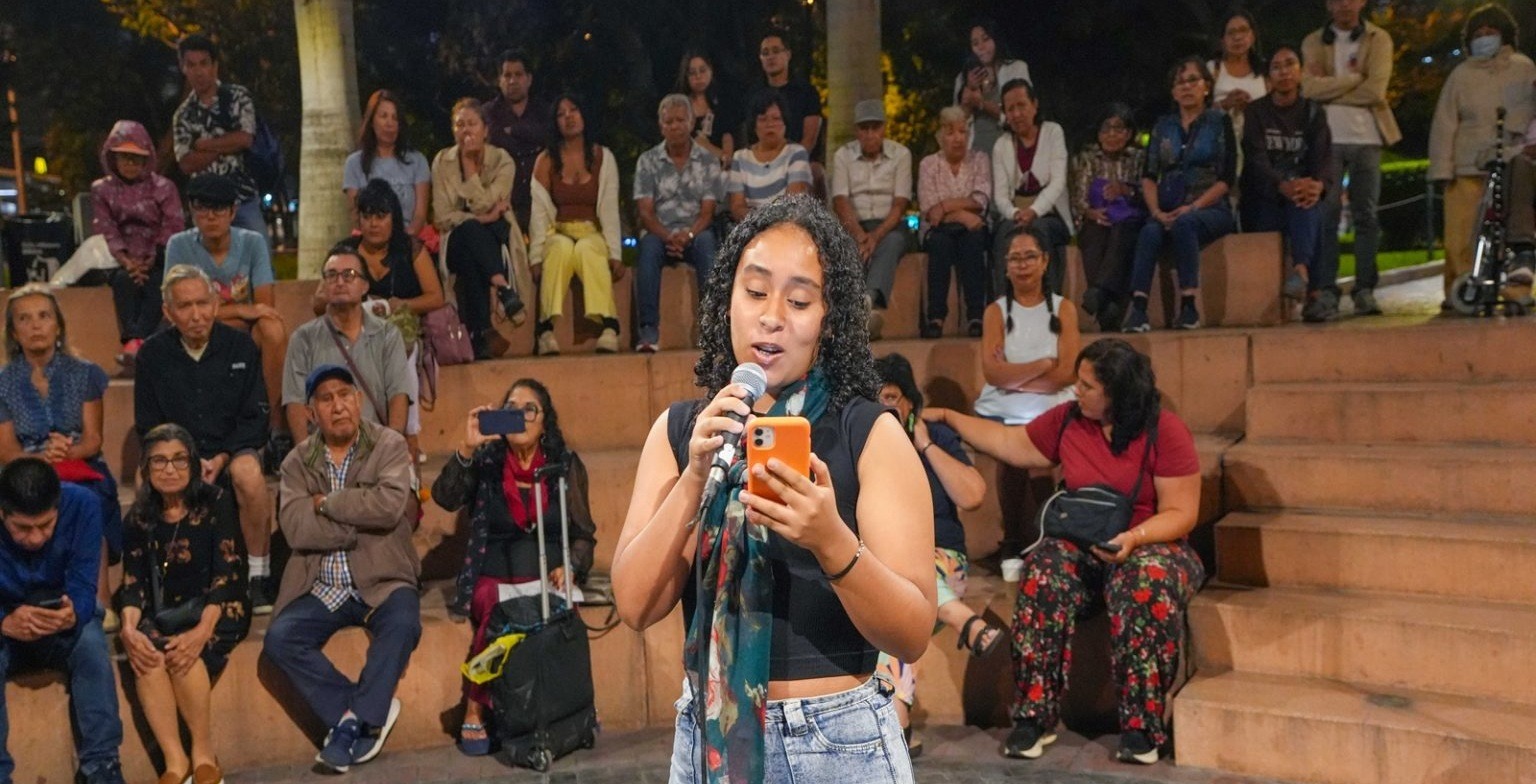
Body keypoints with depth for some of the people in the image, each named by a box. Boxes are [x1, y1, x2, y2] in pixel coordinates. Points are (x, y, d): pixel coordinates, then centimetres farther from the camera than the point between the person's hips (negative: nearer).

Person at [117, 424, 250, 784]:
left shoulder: (215, 503, -3)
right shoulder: (140, 518, 8)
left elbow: (227, 573, -11)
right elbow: (133, 583, 2)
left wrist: (202, 630, -27)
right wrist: (128, 627, -21)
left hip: (219, 610, -3)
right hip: (165, 615, 3)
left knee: (182, 650, -34)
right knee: (144, 651, -30)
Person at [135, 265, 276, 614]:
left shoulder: (241, 346, 2)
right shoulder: (153, 354, 3)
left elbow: (255, 419, 2)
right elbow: (147, 427, 5)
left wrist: (222, 458, -14)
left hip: (233, 449, -1)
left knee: (248, 472, -36)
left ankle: (259, 576, -23)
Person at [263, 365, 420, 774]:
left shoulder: (389, 445, -1)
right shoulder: (297, 461, 5)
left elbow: (389, 504, -19)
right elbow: (294, 528, -10)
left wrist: (327, 503, -10)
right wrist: (359, 523, -14)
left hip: (382, 579, -2)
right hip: (323, 587, 3)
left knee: (402, 625, -32)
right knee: (279, 638, -21)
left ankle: (353, 720, -15)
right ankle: (368, 712, -11)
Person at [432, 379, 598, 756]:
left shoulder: (565, 464, 8)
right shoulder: (485, 462, 5)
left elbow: (584, 534, 10)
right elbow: (445, 497, -12)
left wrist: (570, 568, -8)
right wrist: (467, 448, -23)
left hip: (549, 580, 1)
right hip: (494, 581, -1)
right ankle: (473, 713, -16)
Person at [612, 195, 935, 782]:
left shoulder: (870, 433, -9)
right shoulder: (680, 429, -1)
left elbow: (913, 635, -13)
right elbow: (635, 606, -8)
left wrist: (830, 541, -29)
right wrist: (696, 477, -19)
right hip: (705, 734, 3)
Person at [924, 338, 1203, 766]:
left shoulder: (1165, 431, -9)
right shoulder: (1067, 420, 4)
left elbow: (1180, 514, -11)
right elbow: (1009, 444, 16)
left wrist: (1134, 538, -28)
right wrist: (947, 417, 15)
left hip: (1149, 546, -3)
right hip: (1080, 547, 3)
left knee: (1147, 580, -38)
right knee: (1044, 571, -30)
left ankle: (1140, 726, -29)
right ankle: (1035, 716, -27)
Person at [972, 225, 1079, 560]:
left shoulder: (1063, 308, 9)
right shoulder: (996, 311, 9)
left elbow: (1068, 372, -3)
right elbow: (993, 373, -5)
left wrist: (1014, 376, -6)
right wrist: (1044, 364, -8)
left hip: (1052, 410, 0)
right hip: (1002, 412, 0)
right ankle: (1014, 539, -13)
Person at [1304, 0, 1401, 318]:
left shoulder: (1379, 39, 7)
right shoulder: (1313, 42, 9)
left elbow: (1375, 90, -7)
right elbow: (1310, 88, -8)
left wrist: (1330, 88, -5)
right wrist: (1354, 77, -8)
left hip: (1367, 139, 0)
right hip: (1328, 138, 0)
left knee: (1366, 216, 2)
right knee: (1326, 215, -6)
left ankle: (1365, 289, 5)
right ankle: (1327, 289, -4)